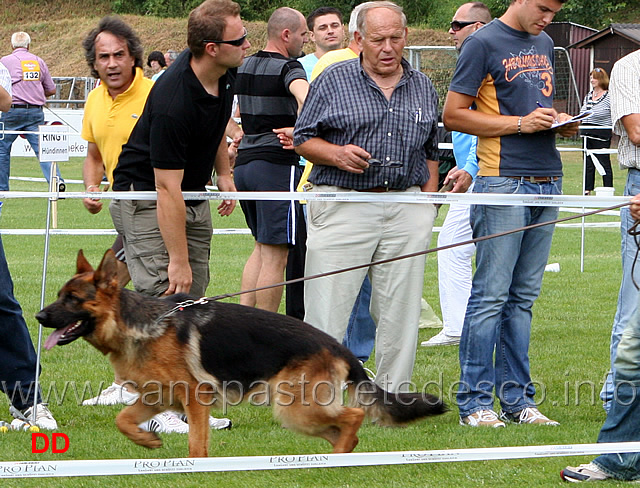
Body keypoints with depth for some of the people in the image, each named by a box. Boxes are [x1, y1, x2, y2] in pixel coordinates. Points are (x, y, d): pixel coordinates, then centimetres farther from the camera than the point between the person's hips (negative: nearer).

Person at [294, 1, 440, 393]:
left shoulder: (423, 87, 14)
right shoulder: (334, 81, 3)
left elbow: (431, 151, 22)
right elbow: (303, 139, 5)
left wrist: (429, 201, 12)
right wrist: (337, 154, -14)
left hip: (406, 210, 3)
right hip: (343, 208, -3)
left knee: (401, 310, 4)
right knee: (328, 308, -7)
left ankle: (394, 396, 12)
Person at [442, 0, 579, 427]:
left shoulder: (545, 44, 19)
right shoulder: (484, 44, -4)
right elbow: (454, 115, -7)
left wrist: (559, 120, 8)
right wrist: (521, 123, -13)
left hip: (548, 180, 7)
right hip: (504, 182, -7)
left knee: (524, 296, 8)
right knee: (491, 295, -7)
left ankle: (517, 399, 11)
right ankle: (475, 402, -3)